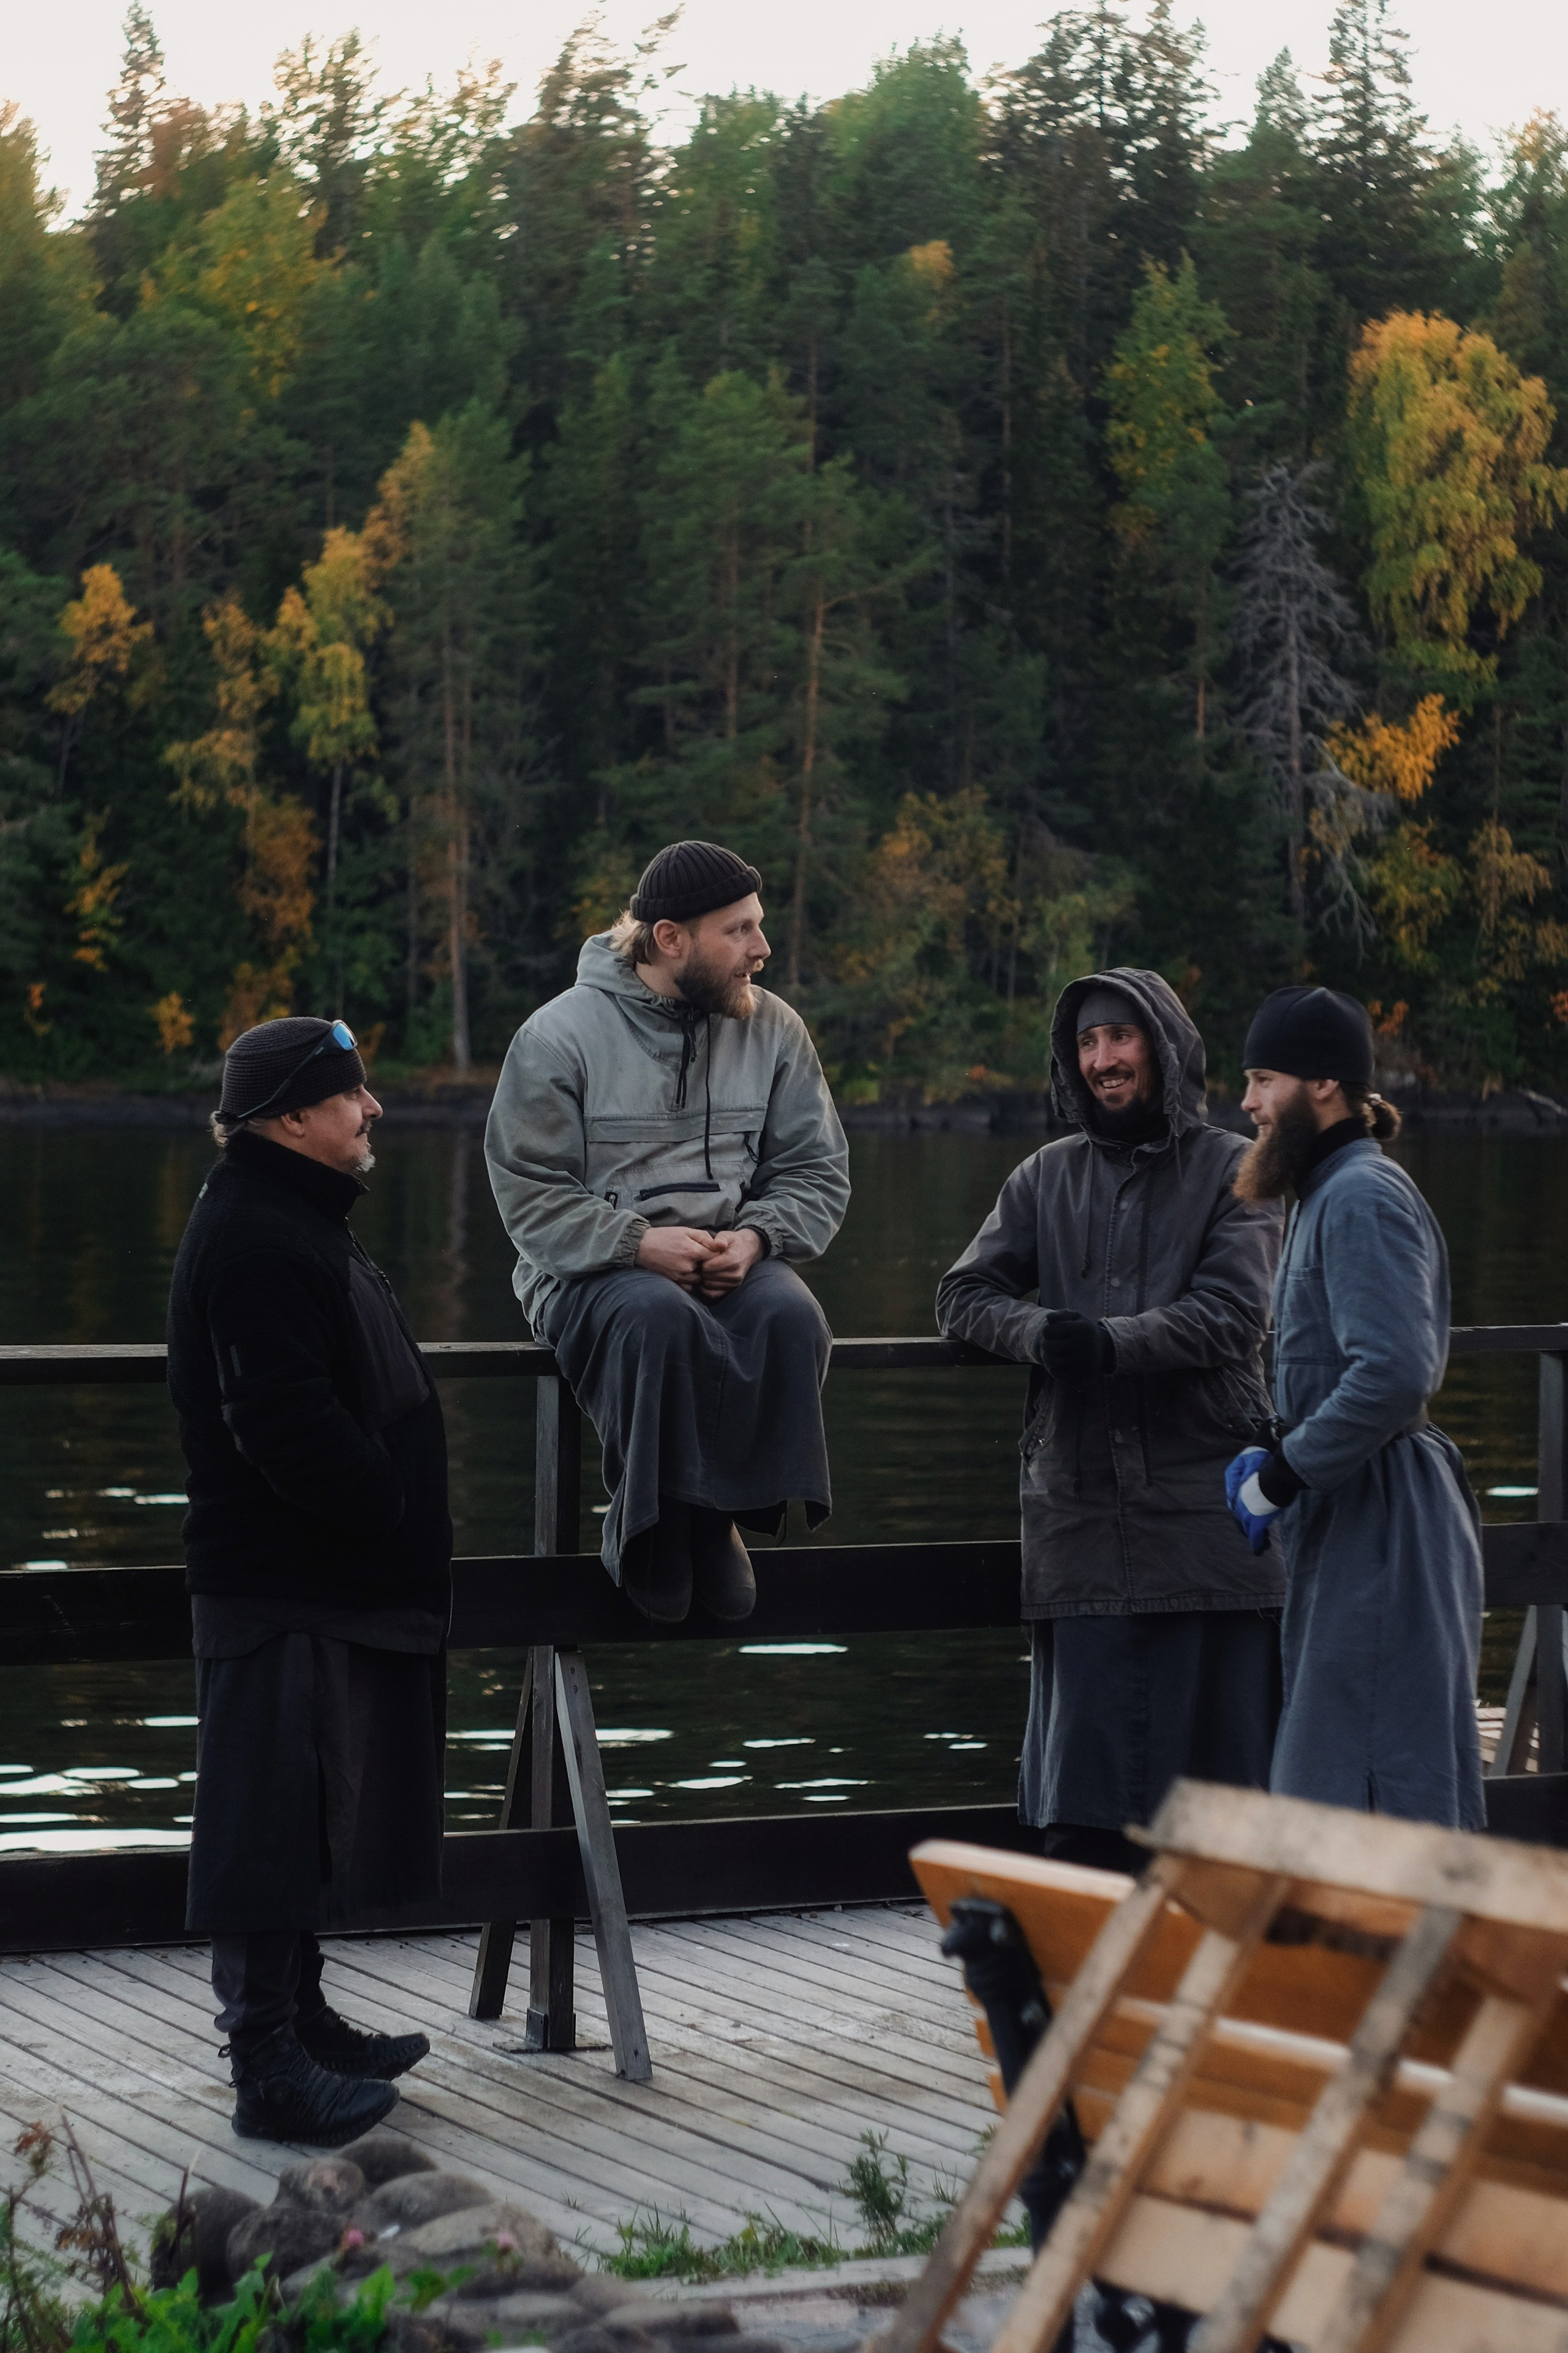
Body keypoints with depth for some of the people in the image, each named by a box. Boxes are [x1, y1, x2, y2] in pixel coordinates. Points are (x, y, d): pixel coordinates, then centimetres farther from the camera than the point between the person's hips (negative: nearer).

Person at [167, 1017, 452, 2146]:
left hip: (337, 1583, 11)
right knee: (281, 1812, -8)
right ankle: (270, 2067, -5)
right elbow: (287, 1422, -25)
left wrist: (405, 1527, 16)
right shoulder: (254, 1237, -18)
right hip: (286, 1587, -11)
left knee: (315, 1815, 18)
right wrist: (391, 1512, -17)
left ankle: (300, 2020, 29)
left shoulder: (302, 1221, 18)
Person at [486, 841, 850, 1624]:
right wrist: (640, 1243, -20)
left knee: (790, 1317, -31)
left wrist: (755, 1237, -11)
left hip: (731, 1259, 3)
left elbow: (818, 1172, 11)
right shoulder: (561, 1033, -4)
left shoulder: (772, 1029, 8)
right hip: (592, 1268, -3)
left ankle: (712, 1516, -15)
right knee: (660, 1319, -38)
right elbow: (527, 1191, -6)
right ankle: (646, 1525, -20)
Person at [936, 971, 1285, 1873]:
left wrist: (1112, 1343, -21)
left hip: (1205, 1496, -3)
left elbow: (1235, 1311, -7)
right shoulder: (1049, 1176, 16)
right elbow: (964, 1294, 11)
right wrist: (1039, 1332, -12)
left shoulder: (1232, 1170, 5)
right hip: (1081, 1502, 3)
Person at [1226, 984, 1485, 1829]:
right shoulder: (1330, 1193, 18)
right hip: (1353, 1515, 11)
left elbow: (1393, 1373, -26)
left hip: (1382, 1527, -11)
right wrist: (1279, 1463, 13)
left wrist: (1280, 1476, -18)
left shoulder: (1363, 1198, -15)